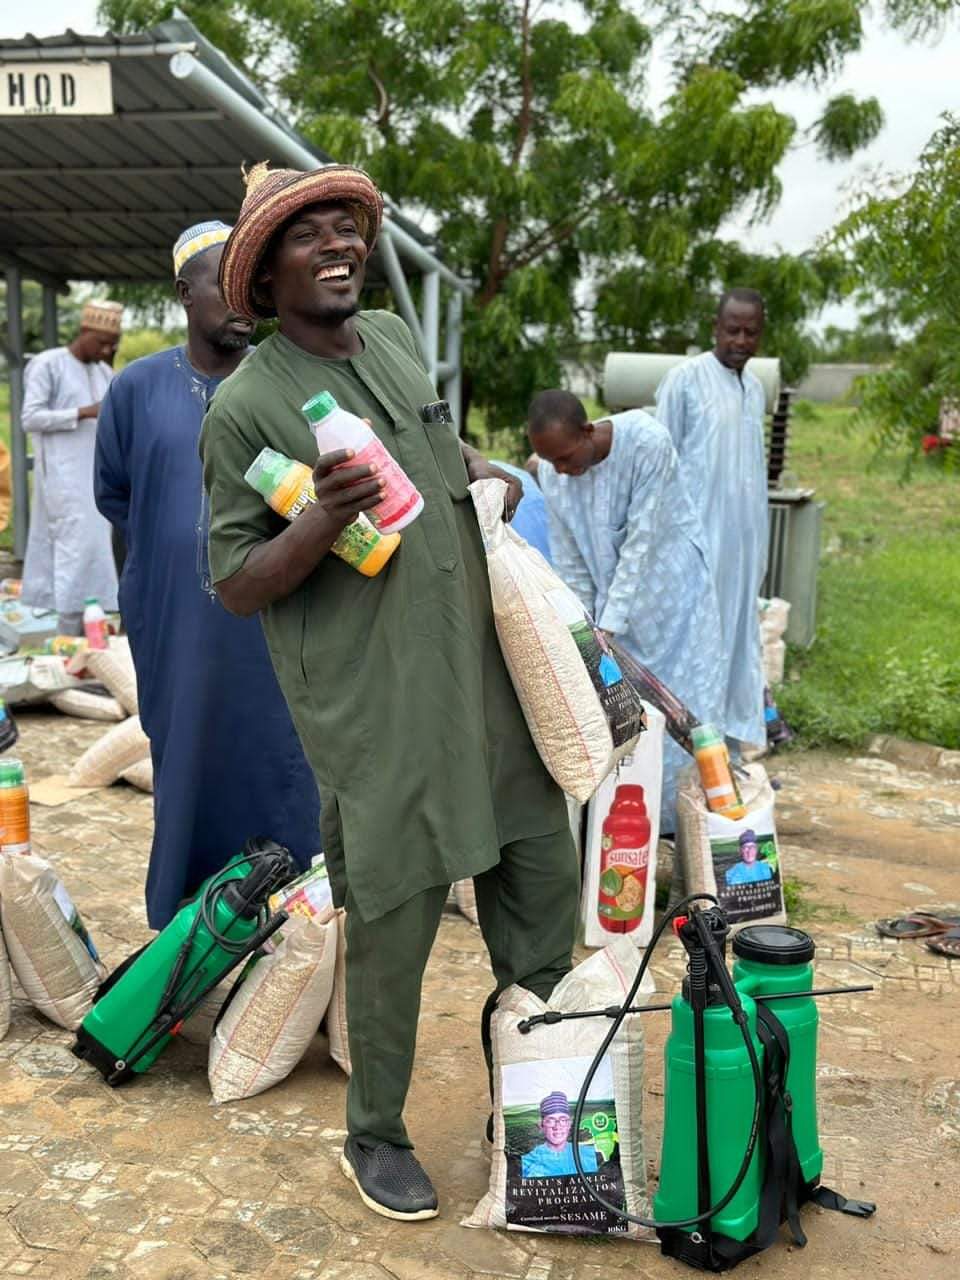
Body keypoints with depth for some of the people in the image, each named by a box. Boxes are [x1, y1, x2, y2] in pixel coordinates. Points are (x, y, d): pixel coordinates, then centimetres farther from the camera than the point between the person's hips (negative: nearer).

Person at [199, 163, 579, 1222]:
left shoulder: (393, 336, 11)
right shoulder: (245, 406, -10)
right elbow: (236, 586, -10)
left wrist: (483, 473, 12)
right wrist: (324, 518, -26)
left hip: (483, 677, 7)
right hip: (373, 709, -7)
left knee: (542, 867, 15)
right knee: (394, 923, 3)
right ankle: (375, 1136, 28)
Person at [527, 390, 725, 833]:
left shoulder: (648, 442, -25)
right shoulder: (551, 470, -11)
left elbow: (642, 542, -25)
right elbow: (570, 561, -4)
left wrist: (608, 627, -26)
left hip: (669, 587, -4)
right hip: (610, 593, 4)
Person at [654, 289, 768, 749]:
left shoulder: (755, 387, 13)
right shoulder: (685, 379, -6)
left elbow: (755, 465, 17)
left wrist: (761, 544, 15)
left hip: (744, 538, 6)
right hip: (698, 535, -6)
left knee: (739, 636, 9)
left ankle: (733, 734, 17)